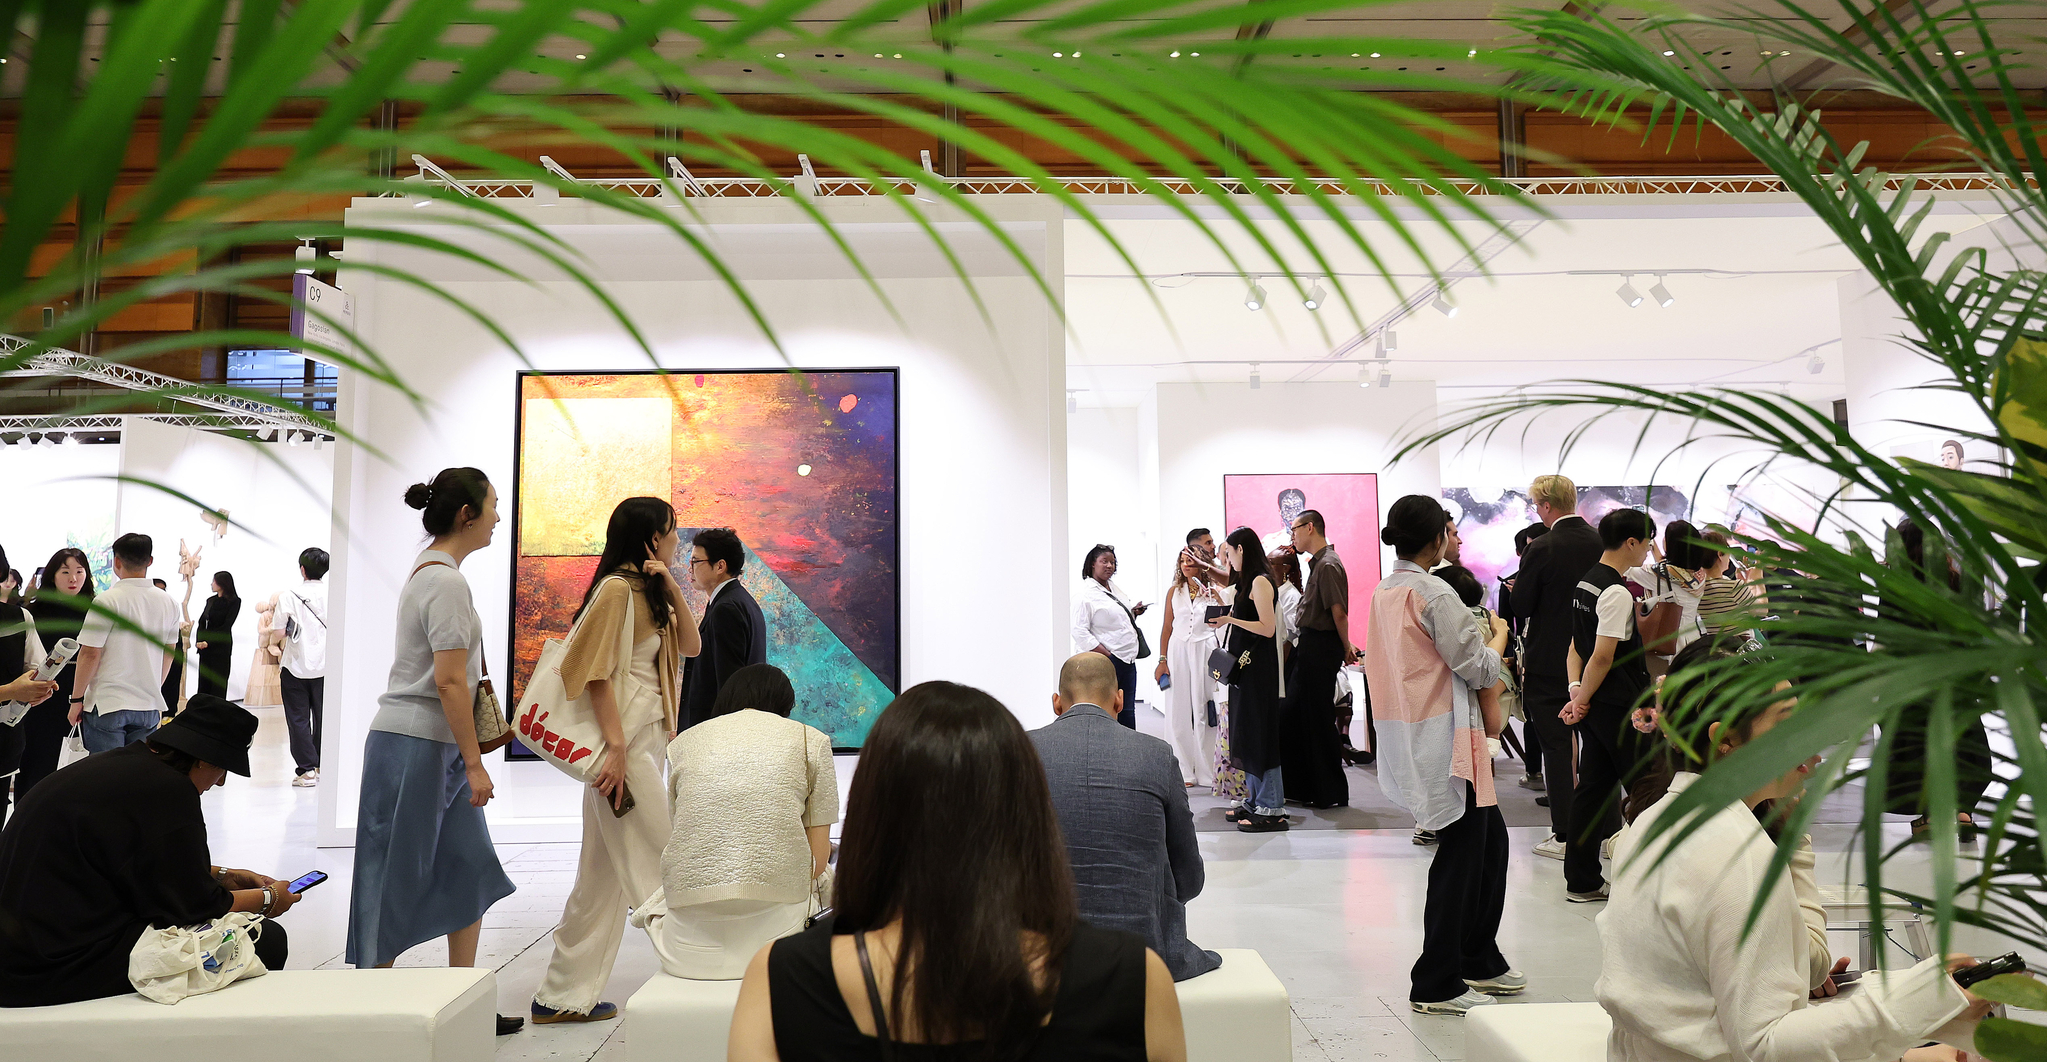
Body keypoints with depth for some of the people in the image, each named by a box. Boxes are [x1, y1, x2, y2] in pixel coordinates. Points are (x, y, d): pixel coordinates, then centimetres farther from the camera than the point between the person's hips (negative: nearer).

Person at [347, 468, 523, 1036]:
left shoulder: (428, 570, 15)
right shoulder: (446, 580, -16)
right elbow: (449, 681, -20)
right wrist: (474, 763, -17)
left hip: (432, 746, 10)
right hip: (415, 746, -10)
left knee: (469, 873, 11)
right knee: (397, 885, 0)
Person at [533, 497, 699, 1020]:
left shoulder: (649, 591, 17)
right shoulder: (617, 588, -11)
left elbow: (690, 645, 12)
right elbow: (596, 671, -17)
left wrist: (672, 587, 1)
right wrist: (616, 747, -21)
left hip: (648, 737, 10)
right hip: (624, 740, -10)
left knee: (607, 874, 12)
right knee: (655, 869, -4)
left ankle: (565, 996, 20)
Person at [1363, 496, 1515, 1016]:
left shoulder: (1383, 592, 10)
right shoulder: (1436, 595, -17)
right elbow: (1481, 669, -15)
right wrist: (1498, 633, 4)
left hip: (1407, 734, 9)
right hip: (1443, 738, -9)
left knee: (1490, 838, 20)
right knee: (1462, 853, 0)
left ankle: (1479, 961, 30)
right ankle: (1436, 986, 9)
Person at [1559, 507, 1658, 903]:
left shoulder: (1585, 583, 12)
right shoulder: (1617, 593, -17)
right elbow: (1603, 657, -20)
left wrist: (1575, 691, 2)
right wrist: (1582, 699, -9)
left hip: (1594, 706, 9)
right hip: (1619, 707, -9)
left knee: (1593, 786, 10)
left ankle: (1582, 880, 14)